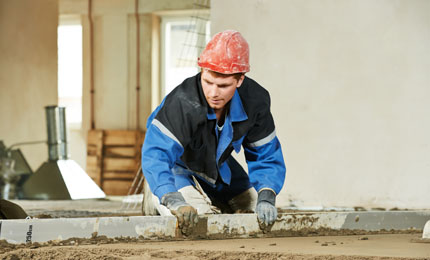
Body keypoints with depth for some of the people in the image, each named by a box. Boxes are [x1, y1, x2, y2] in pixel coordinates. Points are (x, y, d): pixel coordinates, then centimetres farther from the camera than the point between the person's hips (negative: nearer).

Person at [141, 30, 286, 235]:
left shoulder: (255, 101, -23)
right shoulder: (182, 103, -40)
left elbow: (266, 157, -14)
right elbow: (156, 153, -48)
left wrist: (266, 197, -34)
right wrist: (174, 201, -65)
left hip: (218, 166, 6)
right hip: (179, 167, -6)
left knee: (259, 215, 7)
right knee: (196, 221, -28)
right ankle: (156, 203, 3)